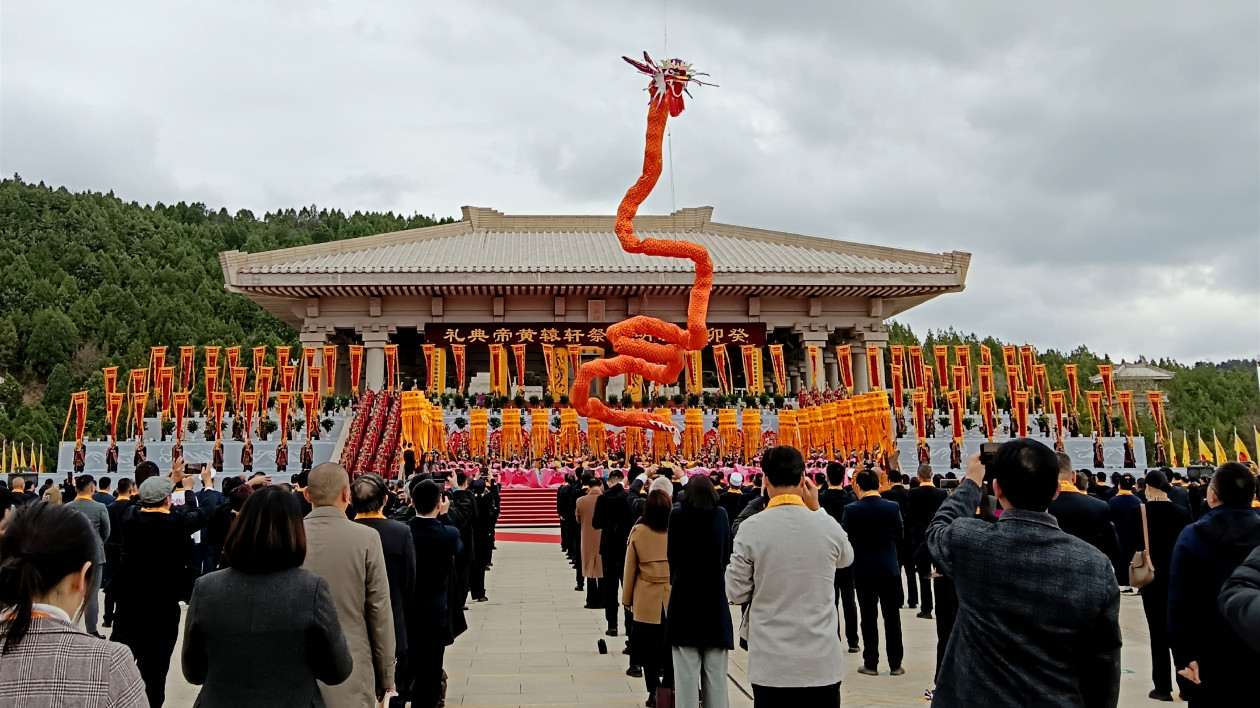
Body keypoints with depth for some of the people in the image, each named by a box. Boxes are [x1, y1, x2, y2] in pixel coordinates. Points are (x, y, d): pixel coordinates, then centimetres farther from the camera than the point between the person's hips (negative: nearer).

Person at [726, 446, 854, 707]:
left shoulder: (751, 528, -11)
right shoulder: (828, 526, -6)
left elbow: (736, 593, -5)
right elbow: (846, 558, 17)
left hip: (770, 665, -1)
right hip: (822, 664, 1)